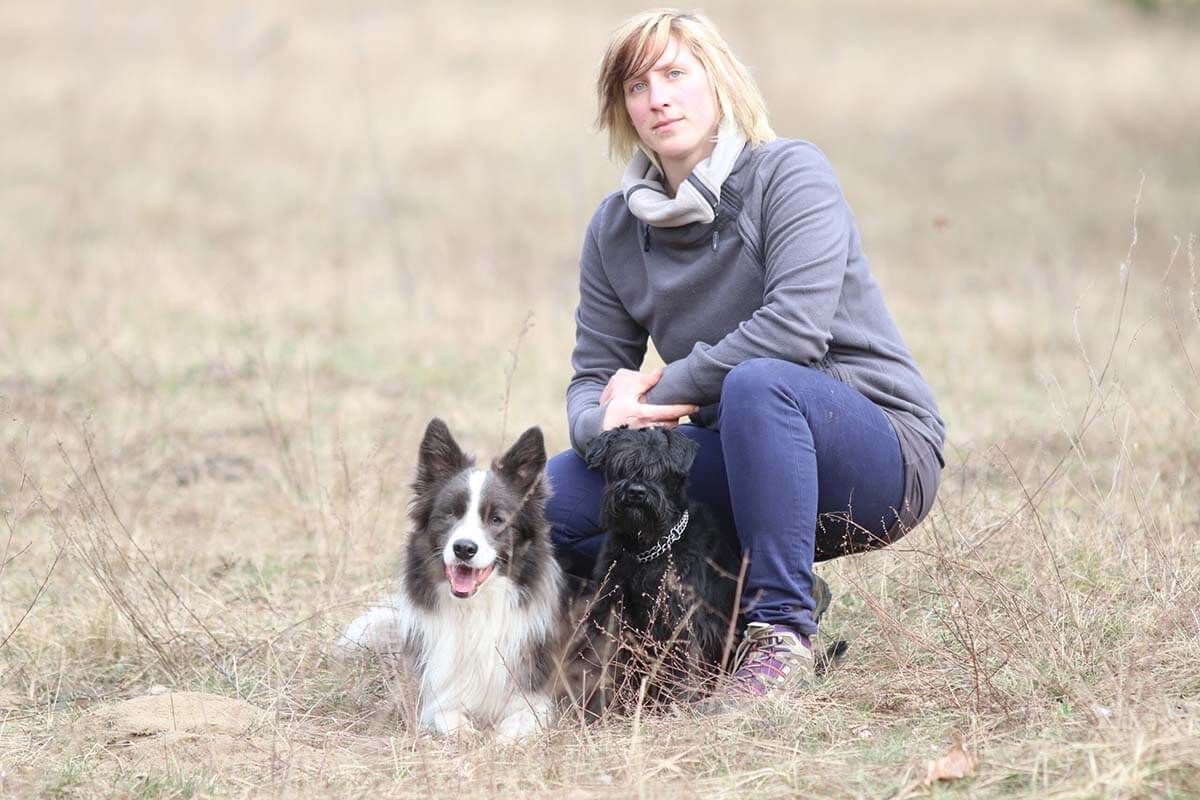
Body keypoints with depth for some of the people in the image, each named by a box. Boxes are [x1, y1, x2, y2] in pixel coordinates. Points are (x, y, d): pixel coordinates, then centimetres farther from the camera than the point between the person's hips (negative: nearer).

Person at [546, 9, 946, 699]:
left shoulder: (789, 173, -10)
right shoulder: (615, 228, 7)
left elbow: (796, 326, -24)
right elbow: (594, 377, 8)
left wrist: (661, 389, -18)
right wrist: (604, 422, -18)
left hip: (882, 452, -6)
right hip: (741, 465, 6)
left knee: (757, 382, -37)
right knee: (553, 495, -10)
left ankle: (783, 634, -30)